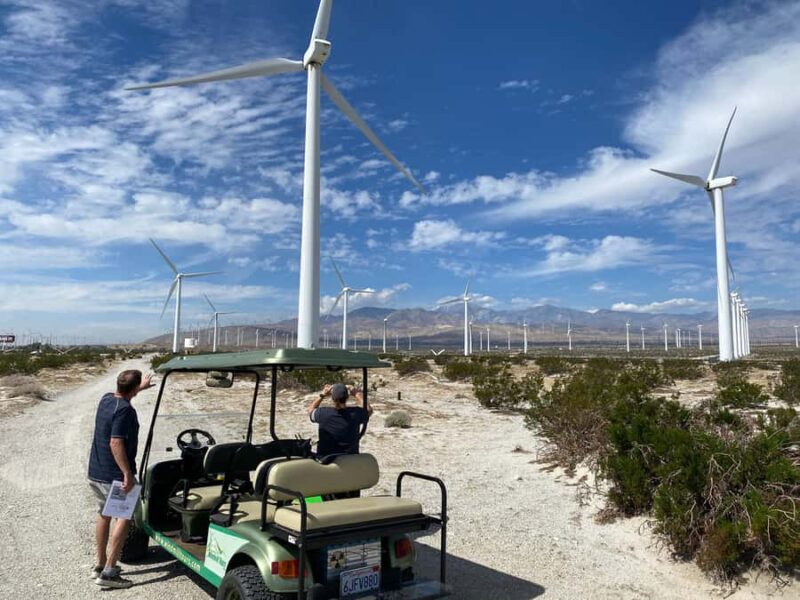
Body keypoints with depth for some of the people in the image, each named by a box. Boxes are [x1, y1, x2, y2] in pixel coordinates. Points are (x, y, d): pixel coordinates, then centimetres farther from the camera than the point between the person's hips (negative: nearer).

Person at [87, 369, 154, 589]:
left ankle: (100, 565, 30)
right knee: (124, 517, -1)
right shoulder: (125, 410, -22)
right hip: (114, 475, -9)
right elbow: (115, 443, -28)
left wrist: (141, 387, 43)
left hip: (95, 472, 9)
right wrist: (128, 473, -26)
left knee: (103, 514, 20)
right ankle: (108, 572, -3)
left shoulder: (105, 399, 5)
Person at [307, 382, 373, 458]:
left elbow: (311, 410, 10)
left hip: (325, 457, 0)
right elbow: (369, 409, 10)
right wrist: (356, 394, 16)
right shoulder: (355, 413, -13)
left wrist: (322, 395, 15)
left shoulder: (323, 413, -13)